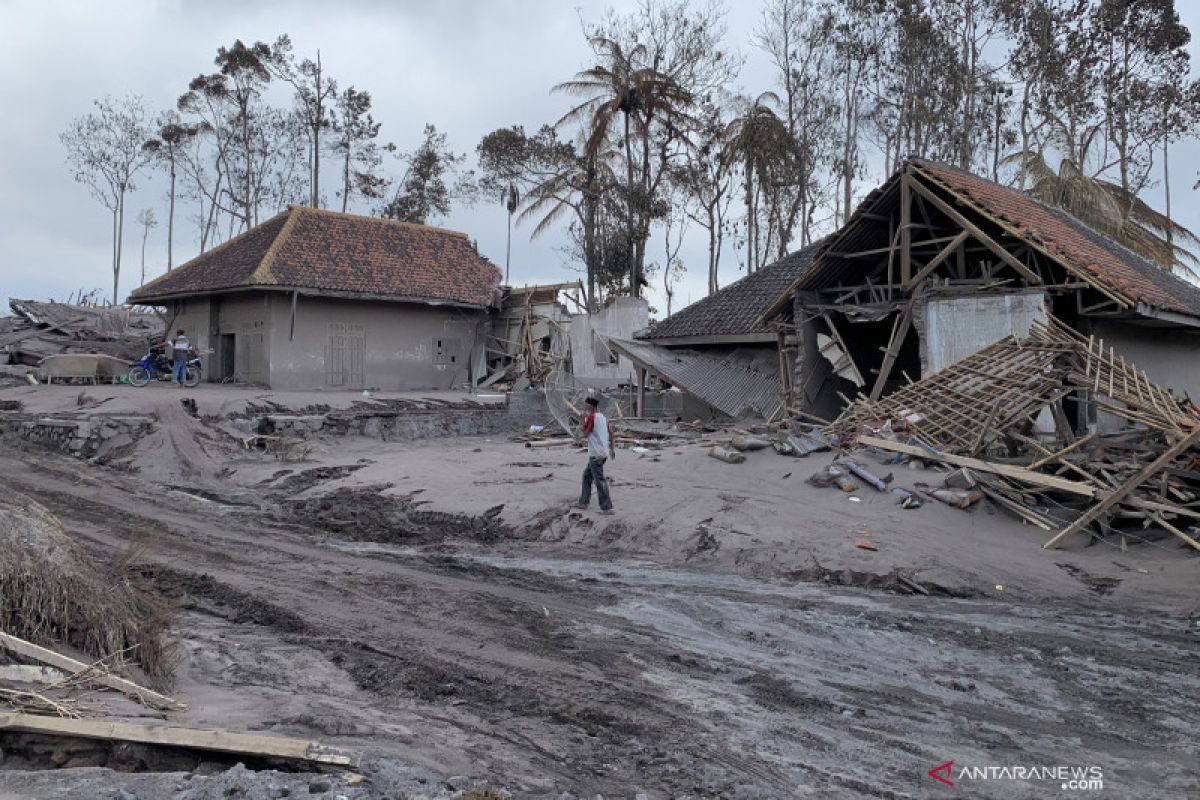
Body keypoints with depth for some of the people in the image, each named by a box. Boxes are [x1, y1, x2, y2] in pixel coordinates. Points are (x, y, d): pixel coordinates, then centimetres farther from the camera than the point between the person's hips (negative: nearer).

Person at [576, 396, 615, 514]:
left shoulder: (591, 417, -12)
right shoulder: (603, 417, 12)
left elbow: (585, 433, -8)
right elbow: (611, 432, 16)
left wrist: (583, 420, 2)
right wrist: (612, 448, 23)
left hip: (596, 454, -9)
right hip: (603, 453, 9)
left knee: (599, 480, -7)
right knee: (587, 475, 19)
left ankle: (607, 508, -7)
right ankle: (583, 502, 23)